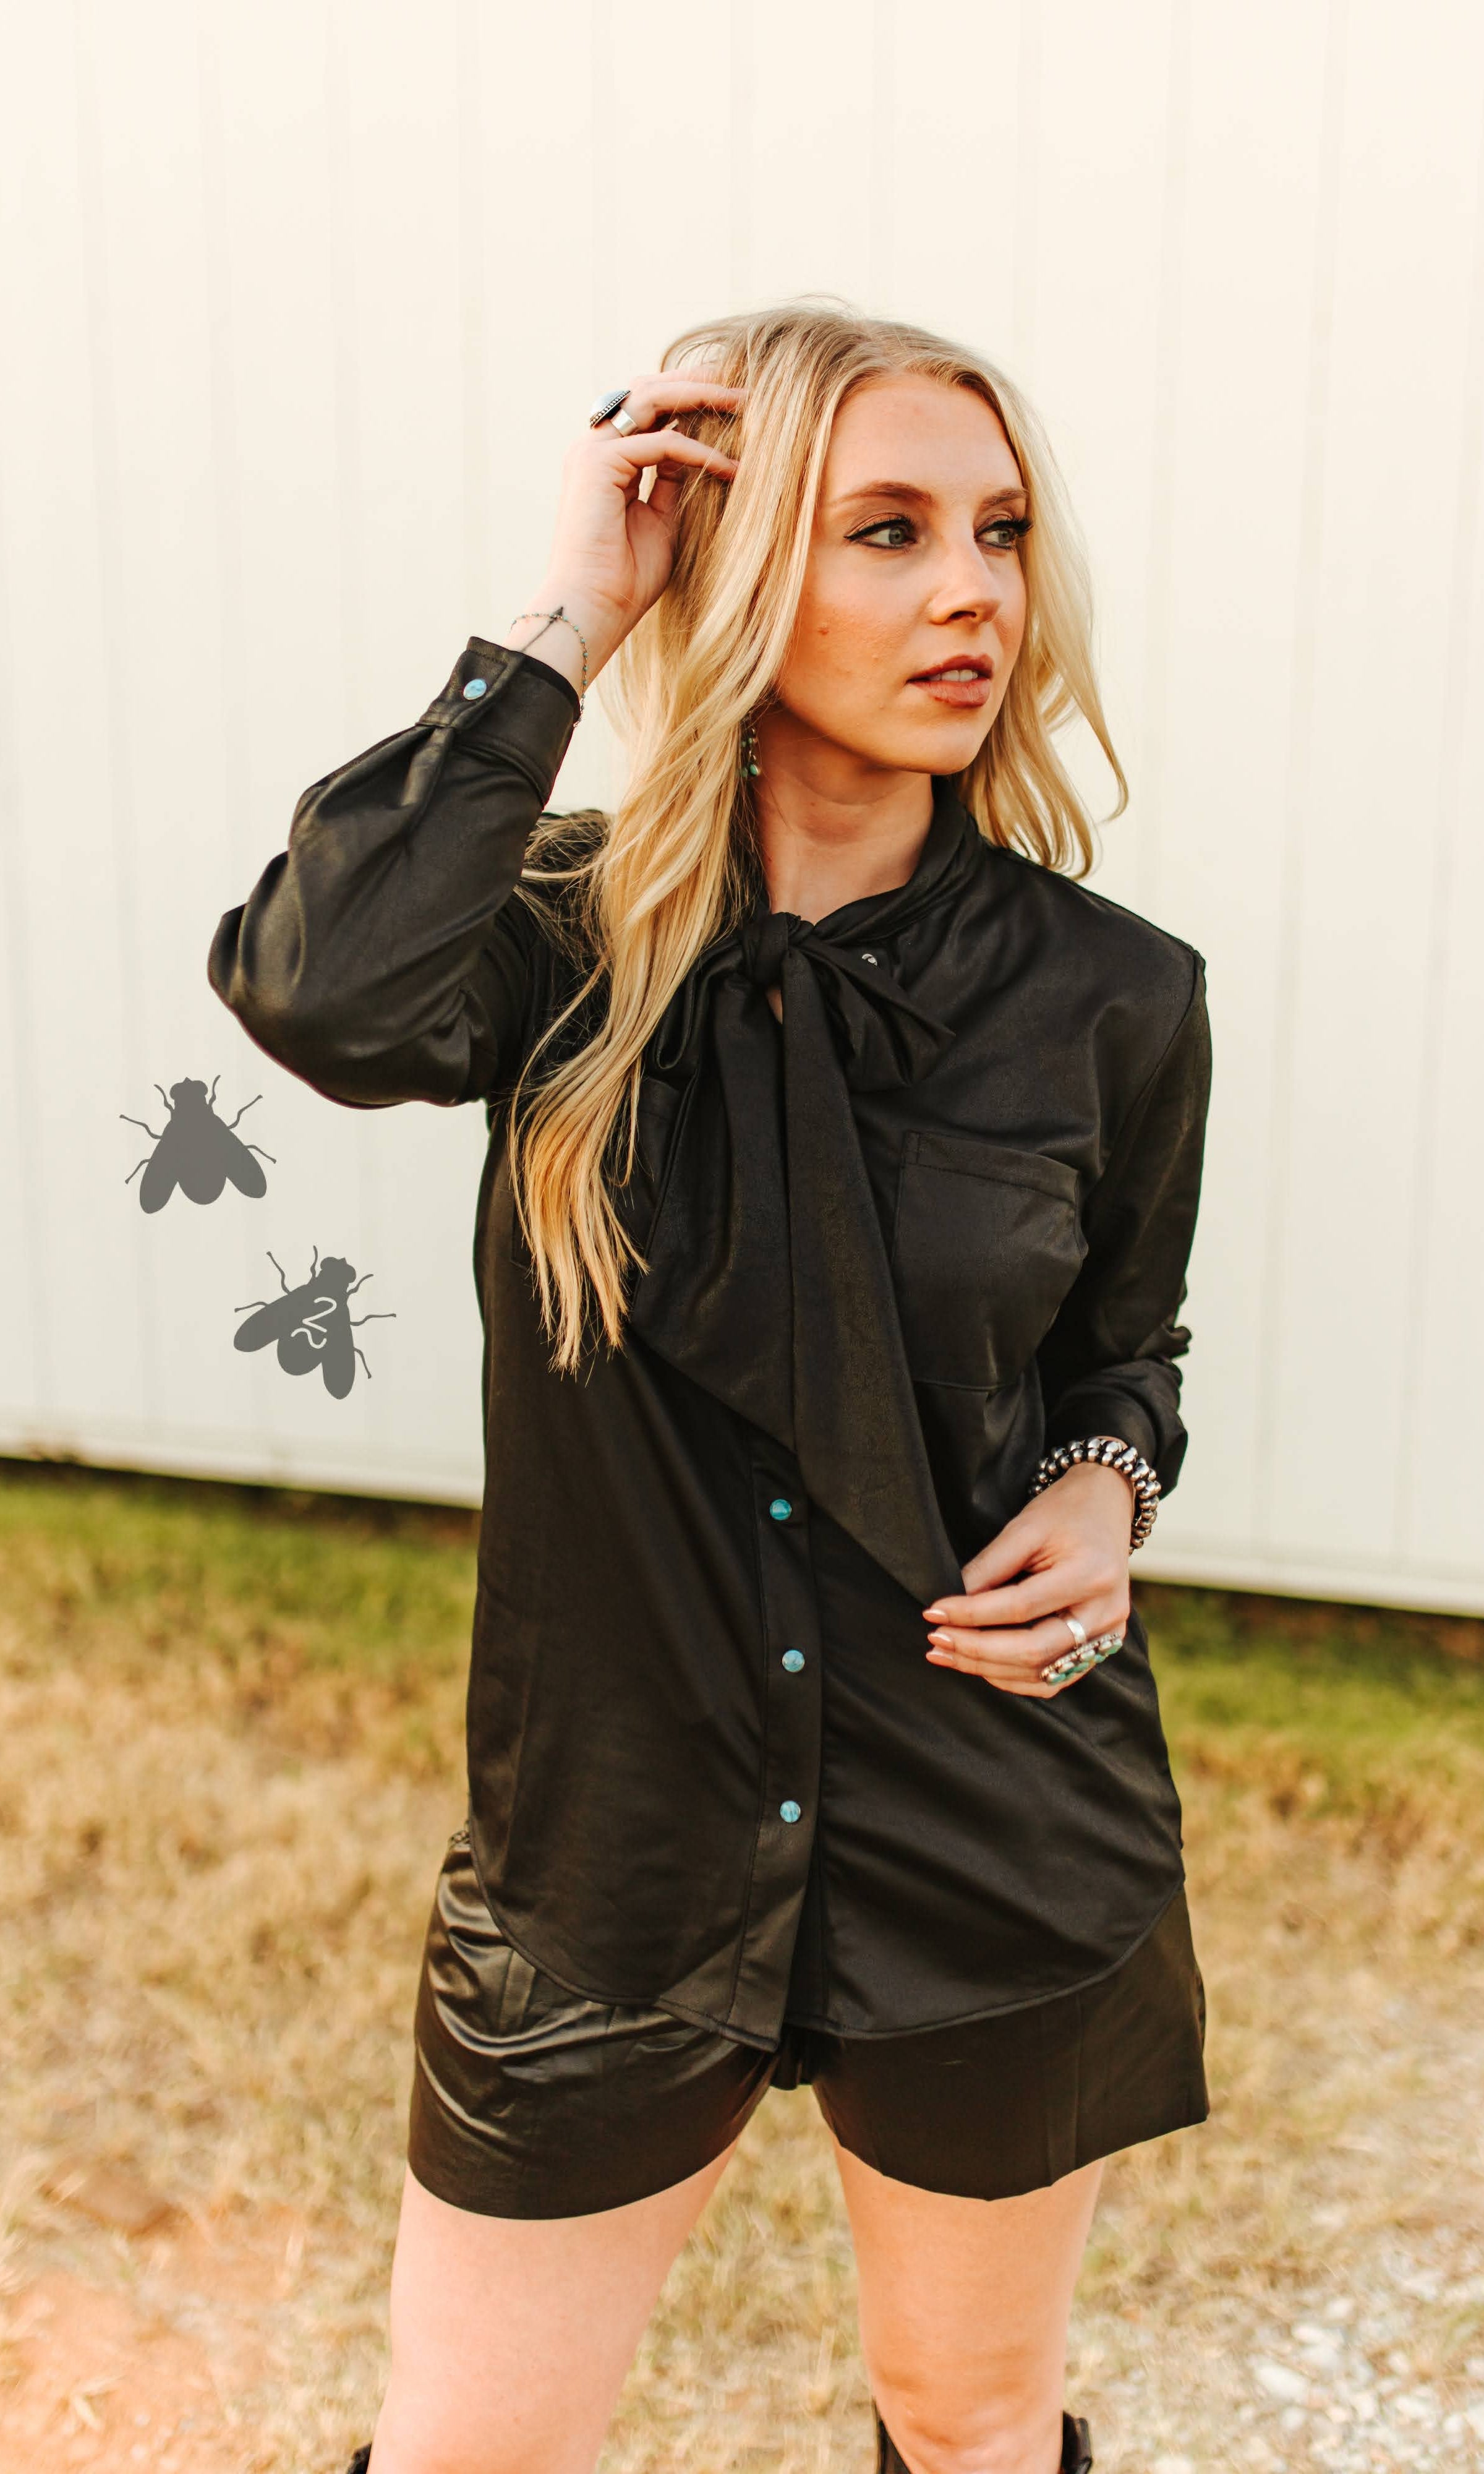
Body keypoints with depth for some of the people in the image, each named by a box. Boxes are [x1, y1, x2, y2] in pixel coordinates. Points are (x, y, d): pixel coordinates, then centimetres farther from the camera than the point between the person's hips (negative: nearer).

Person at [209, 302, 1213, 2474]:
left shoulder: (1108, 997, -7)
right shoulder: (574, 937, -10)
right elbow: (327, 999, -33)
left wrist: (1106, 1490, -12)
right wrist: (555, 626, -25)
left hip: (1006, 1847, 1)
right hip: (614, 1832, 0)